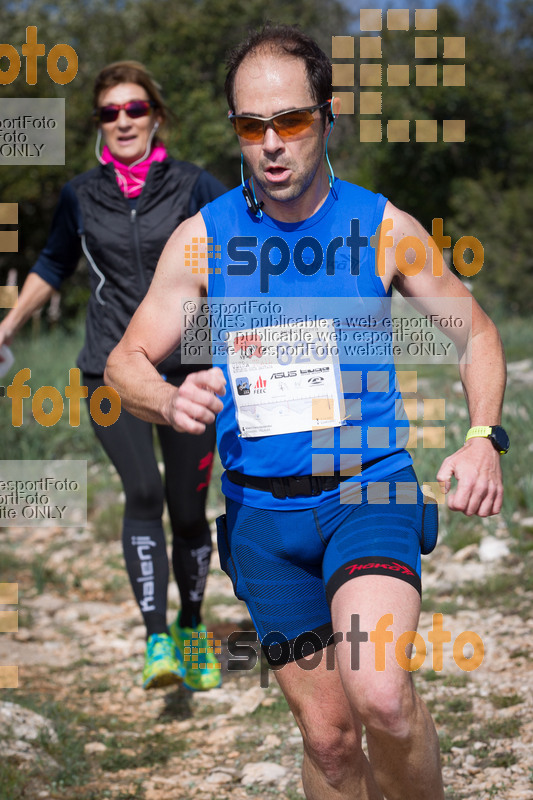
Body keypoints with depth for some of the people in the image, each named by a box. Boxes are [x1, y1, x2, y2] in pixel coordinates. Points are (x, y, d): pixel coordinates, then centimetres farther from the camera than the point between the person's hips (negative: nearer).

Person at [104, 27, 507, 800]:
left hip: (369, 486, -2)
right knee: (328, 732, 7)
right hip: (260, 509, 2)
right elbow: (126, 362, 4)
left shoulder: (382, 227, -1)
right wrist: (172, 403, -20)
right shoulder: (202, 236, 1)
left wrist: (483, 438, -9)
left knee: (379, 692, -27)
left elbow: (476, 333, 10)